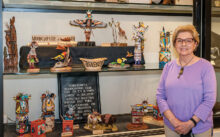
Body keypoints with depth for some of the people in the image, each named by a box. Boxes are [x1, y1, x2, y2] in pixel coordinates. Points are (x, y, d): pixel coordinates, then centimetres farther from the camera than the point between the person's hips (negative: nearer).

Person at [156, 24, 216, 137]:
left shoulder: (205, 66, -7)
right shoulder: (169, 66, 2)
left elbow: (210, 99, -12)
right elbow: (160, 96, 0)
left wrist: (191, 123, -17)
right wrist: (173, 120, -13)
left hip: (199, 128, -2)